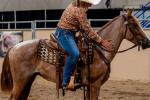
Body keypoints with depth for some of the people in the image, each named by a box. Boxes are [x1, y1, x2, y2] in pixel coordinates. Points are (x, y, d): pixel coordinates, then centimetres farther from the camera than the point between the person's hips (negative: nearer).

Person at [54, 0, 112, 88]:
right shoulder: (79, 10, -21)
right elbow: (88, 29, -18)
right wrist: (101, 41, -12)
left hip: (70, 32, 11)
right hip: (64, 33, -11)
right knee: (74, 54, -32)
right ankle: (66, 82, -25)